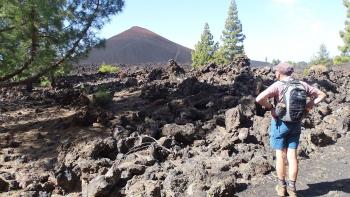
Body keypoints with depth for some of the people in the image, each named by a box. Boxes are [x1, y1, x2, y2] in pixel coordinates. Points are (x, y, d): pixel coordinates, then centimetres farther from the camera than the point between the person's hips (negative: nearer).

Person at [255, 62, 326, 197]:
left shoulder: (277, 85, -15)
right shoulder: (301, 85, 1)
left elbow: (259, 99, -30)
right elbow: (322, 95, 9)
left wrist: (270, 107, -14)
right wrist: (309, 105, 2)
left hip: (280, 123, -4)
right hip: (296, 124, 4)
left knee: (280, 155, 8)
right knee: (292, 155, 9)